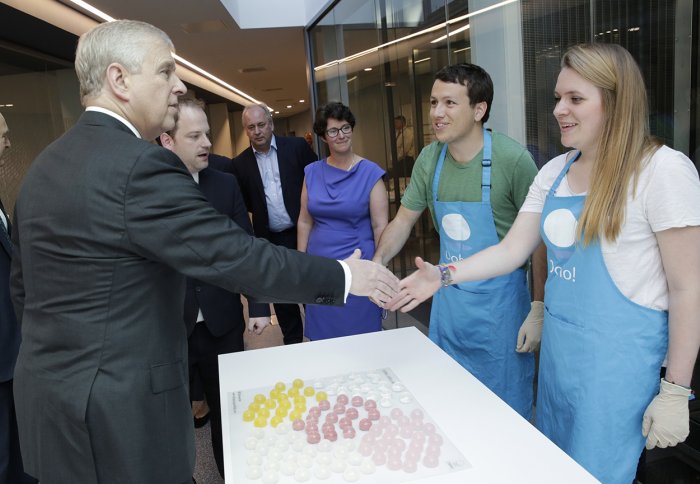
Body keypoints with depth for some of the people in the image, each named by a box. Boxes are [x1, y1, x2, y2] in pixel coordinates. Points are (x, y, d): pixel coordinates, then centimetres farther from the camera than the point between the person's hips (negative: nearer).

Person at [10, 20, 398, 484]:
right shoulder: (140, 165, -22)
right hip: (117, 409, -9)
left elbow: (23, 285, 13)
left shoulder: (45, 164, 7)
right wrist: (342, 275, -14)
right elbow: (236, 256, -24)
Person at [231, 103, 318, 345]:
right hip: (271, 240, 2)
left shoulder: (297, 146, -4)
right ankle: (293, 343, 30)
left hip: (304, 232, -1)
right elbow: (244, 203, 8)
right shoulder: (240, 164, 1)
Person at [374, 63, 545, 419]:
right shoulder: (429, 159, -3)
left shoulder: (512, 159, -18)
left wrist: (538, 309, -11)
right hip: (448, 298, 5)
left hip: (499, 300, -4)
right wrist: (378, 261, -9)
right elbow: (404, 219, 7)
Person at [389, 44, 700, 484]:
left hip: (618, 353, -6)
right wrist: (444, 275, -12)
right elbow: (512, 250, 2)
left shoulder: (663, 170, -14)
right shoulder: (555, 171, 4)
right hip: (557, 345, 6)